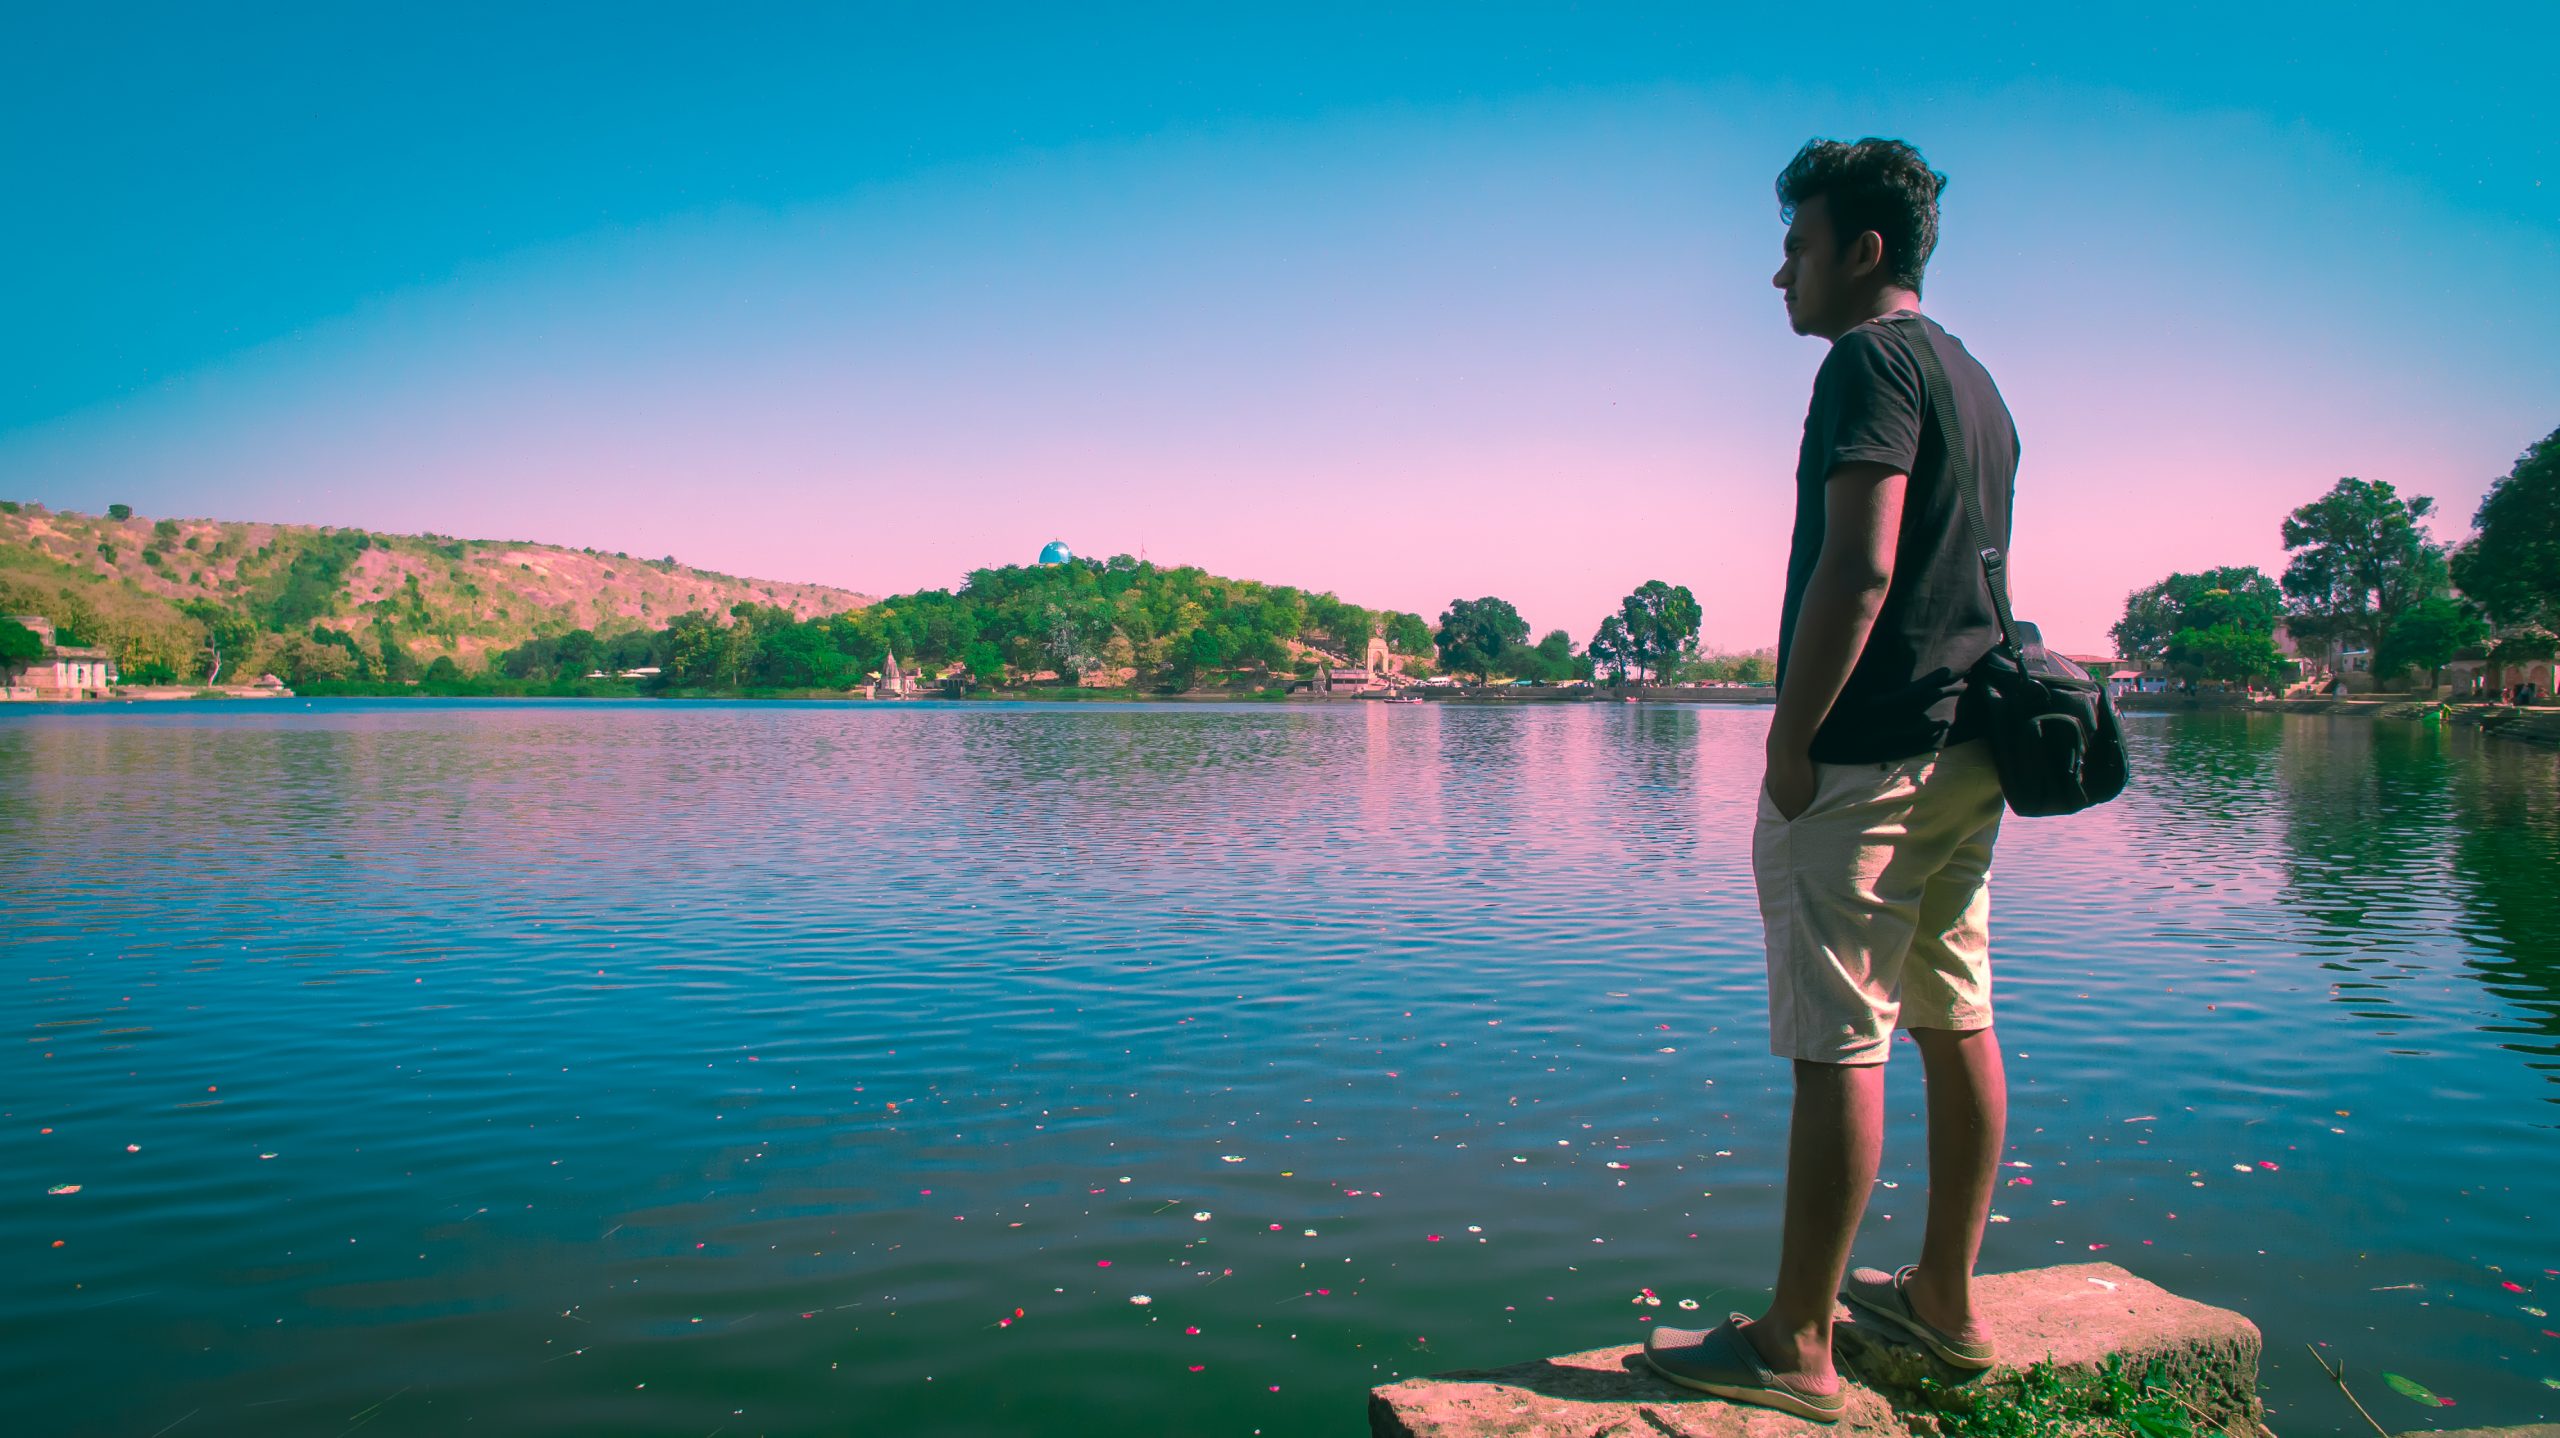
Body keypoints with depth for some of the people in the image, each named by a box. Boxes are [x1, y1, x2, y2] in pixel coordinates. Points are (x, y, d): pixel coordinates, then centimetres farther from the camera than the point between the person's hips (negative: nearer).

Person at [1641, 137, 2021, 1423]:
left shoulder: (1871, 360, -10)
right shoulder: (1974, 380, 19)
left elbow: (1858, 572, -21)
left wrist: (1789, 741, -18)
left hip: (1866, 752, -10)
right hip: (1966, 748, 10)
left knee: (1838, 1045, -6)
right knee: (1953, 1019, 14)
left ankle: (1794, 1347, 2)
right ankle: (1945, 1297, 25)